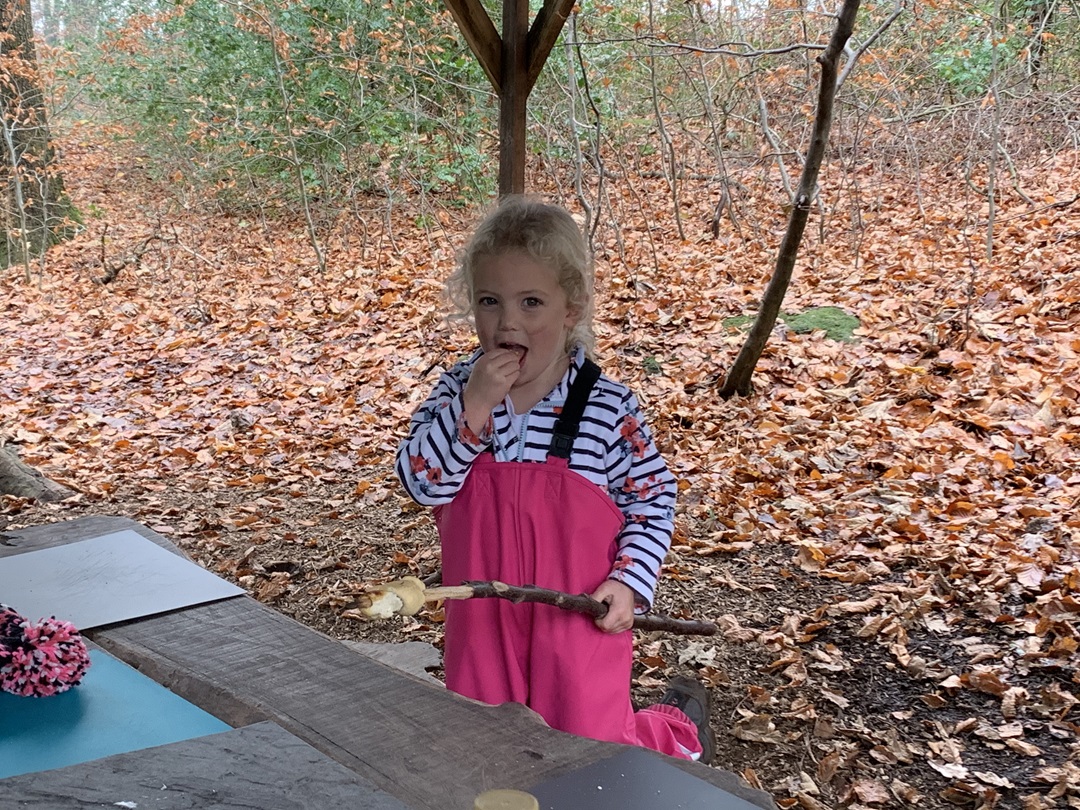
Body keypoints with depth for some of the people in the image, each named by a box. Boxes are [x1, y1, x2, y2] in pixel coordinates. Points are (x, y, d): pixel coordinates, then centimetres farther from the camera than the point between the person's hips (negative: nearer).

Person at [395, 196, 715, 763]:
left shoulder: (608, 407, -12)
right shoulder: (456, 392, -5)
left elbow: (652, 498, -2)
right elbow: (421, 483, -15)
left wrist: (630, 581, -14)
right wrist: (473, 406, -26)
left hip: (579, 616, -3)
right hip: (484, 618, 4)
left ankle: (679, 726, 36)